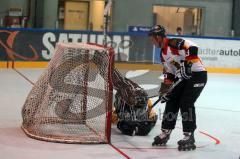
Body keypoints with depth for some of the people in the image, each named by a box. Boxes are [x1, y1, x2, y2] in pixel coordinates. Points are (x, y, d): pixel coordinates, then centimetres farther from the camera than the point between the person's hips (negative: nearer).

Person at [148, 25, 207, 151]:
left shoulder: (173, 43, -16)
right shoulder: (163, 53, 14)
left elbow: (192, 48, -31)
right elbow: (169, 74, 17)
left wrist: (186, 64, -34)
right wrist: (164, 91, 10)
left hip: (197, 74, -10)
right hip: (185, 77, 10)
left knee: (186, 103, -16)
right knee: (171, 102, 7)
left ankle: (189, 137, -11)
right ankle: (165, 133, 17)